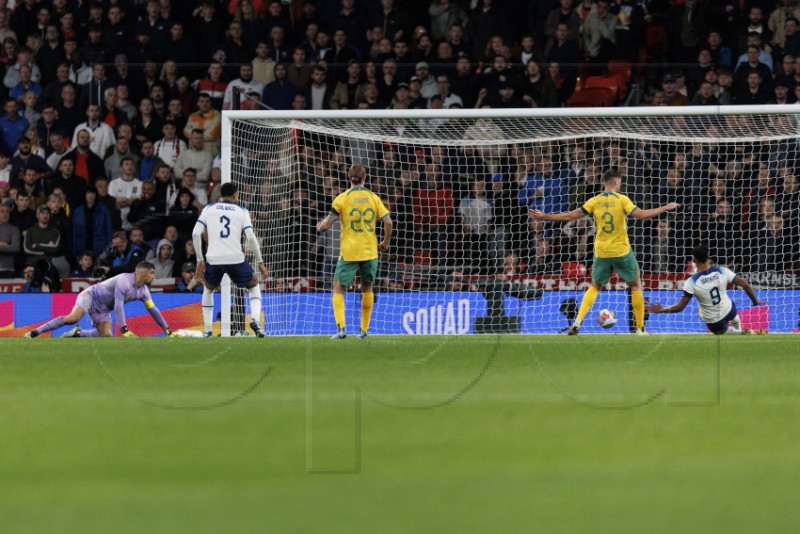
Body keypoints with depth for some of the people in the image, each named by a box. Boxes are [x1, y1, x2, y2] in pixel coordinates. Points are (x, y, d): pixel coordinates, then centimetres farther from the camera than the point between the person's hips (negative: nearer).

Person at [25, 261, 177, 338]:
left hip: (102, 309, 8)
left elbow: (153, 310, 10)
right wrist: (124, 330, -35)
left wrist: (168, 331, 5)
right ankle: (34, 332, -29)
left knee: (107, 336, -15)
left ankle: (77, 333, 4)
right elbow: (118, 305, -30)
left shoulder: (143, 291, 2)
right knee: (73, 318, -32)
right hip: (91, 296, -8)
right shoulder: (124, 280, -24)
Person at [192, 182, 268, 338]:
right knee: (254, 285, 22)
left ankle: (207, 331, 20)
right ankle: (255, 319, -2)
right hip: (235, 258, -1)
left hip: (213, 259, 1)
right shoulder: (241, 211, 8)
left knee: (208, 288, 29)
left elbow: (196, 233, 1)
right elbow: (251, 237, -3)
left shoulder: (208, 209, 11)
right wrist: (260, 262, 3)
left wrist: (200, 260, 6)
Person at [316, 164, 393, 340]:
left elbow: (327, 224, -6)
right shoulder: (373, 198, 2)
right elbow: (388, 222, -2)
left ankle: (341, 327, -13)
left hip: (349, 252, -3)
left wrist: (320, 227, 17)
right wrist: (385, 243, 14)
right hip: (370, 251, 3)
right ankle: (364, 330, 17)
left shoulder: (342, 198, -5)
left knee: (338, 289, 4)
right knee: (367, 288, 18)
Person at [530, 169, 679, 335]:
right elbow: (641, 215, -15)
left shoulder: (595, 201, 0)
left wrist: (544, 217, 3)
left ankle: (578, 322, -2)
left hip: (601, 252, 3)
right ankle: (640, 329, 11)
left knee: (594, 287, 17)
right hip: (622, 251, -3)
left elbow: (571, 216, -3)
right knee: (636, 285, 13)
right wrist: (665, 208, -6)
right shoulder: (622, 199, -7)